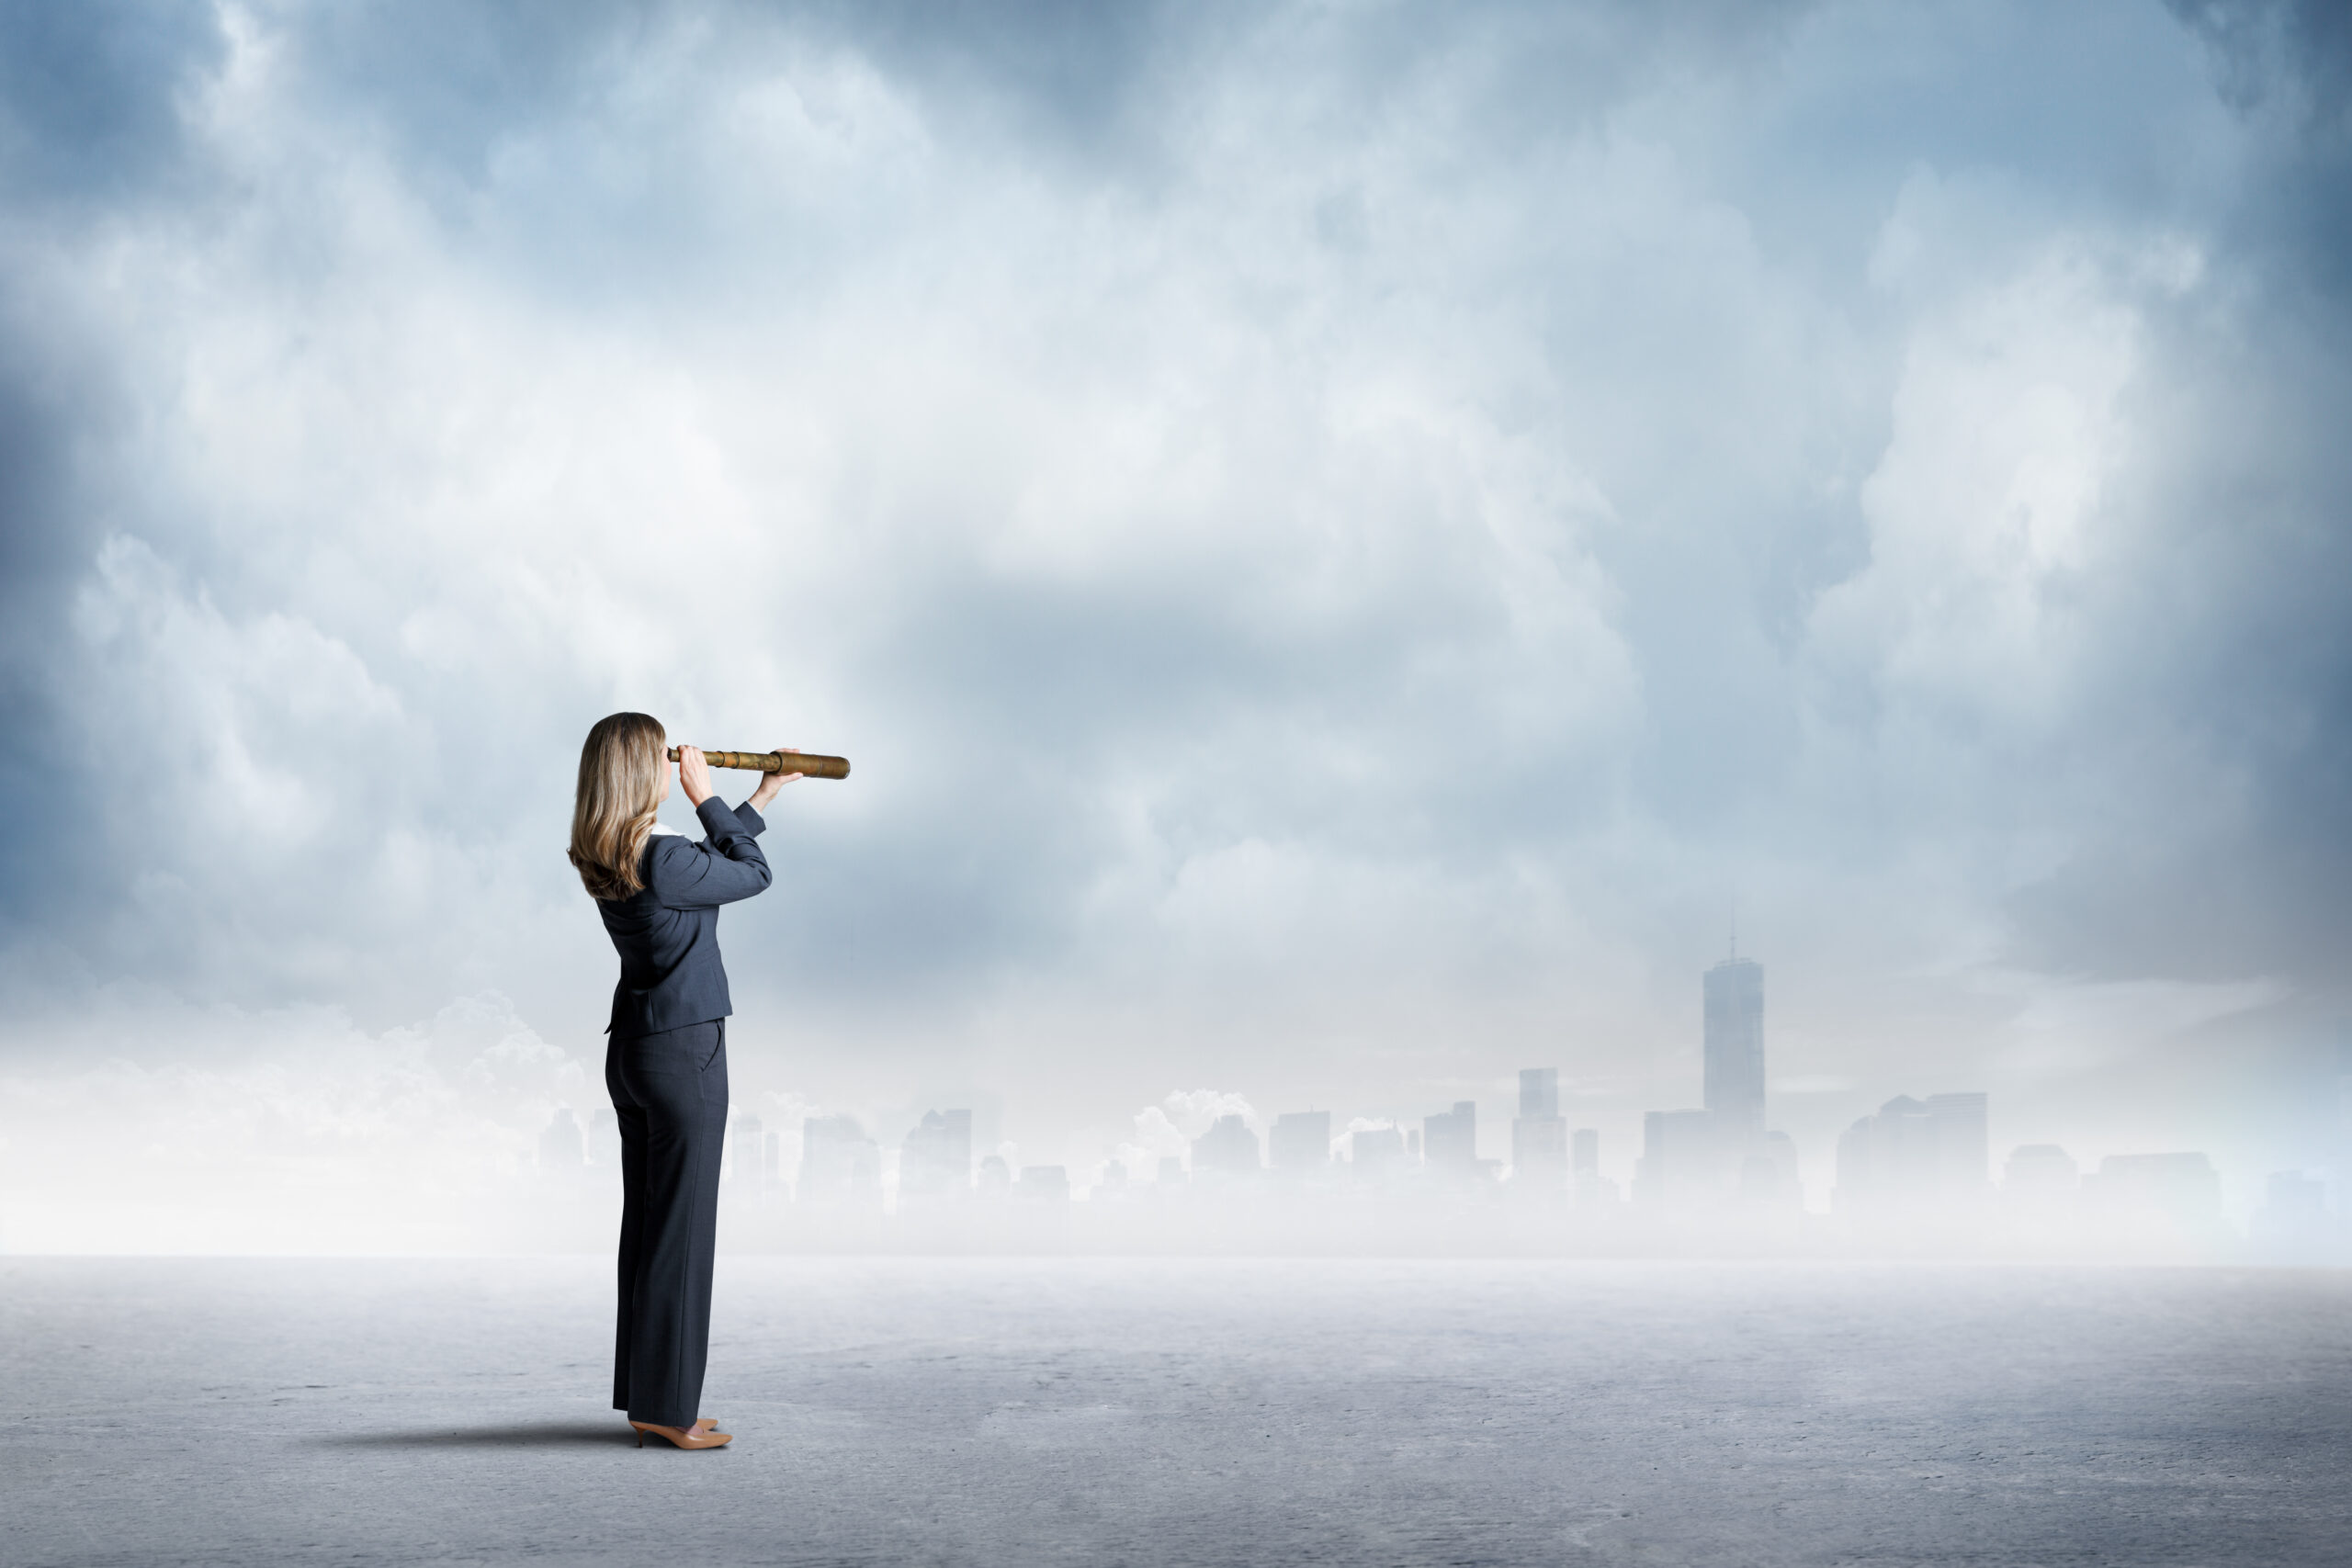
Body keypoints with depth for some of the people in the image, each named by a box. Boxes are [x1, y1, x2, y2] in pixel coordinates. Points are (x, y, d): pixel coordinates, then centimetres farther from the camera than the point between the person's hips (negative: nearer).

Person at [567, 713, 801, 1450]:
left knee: (647, 1222, 13)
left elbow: (711, 864, 22)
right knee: (681, 1228, -2)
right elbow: (753, 874, -5)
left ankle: (646, 1394, 19)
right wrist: (706, 795, 1)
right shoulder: (662, 859, -20)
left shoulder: (605, 860, 8)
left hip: (632, 1049, 9)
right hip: (684, 1050, -9)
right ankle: (664, 1405, 2)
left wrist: (763, 796, 27)